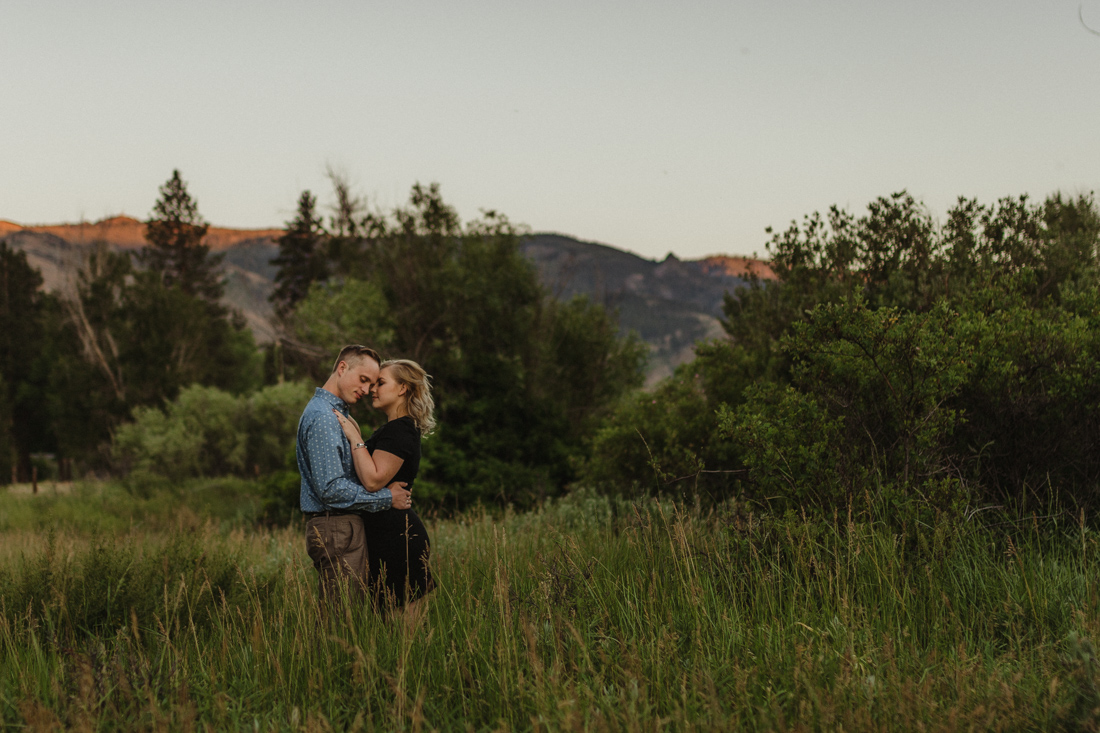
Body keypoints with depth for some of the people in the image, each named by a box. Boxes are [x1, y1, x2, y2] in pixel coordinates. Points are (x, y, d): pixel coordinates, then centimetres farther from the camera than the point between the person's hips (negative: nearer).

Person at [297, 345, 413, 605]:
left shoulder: (335, 413, 20)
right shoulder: (322, 417, -15)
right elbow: (331, 489, -21)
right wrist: (386, 498, -12)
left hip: (344, 527, 10)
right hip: (336, 531, -10)